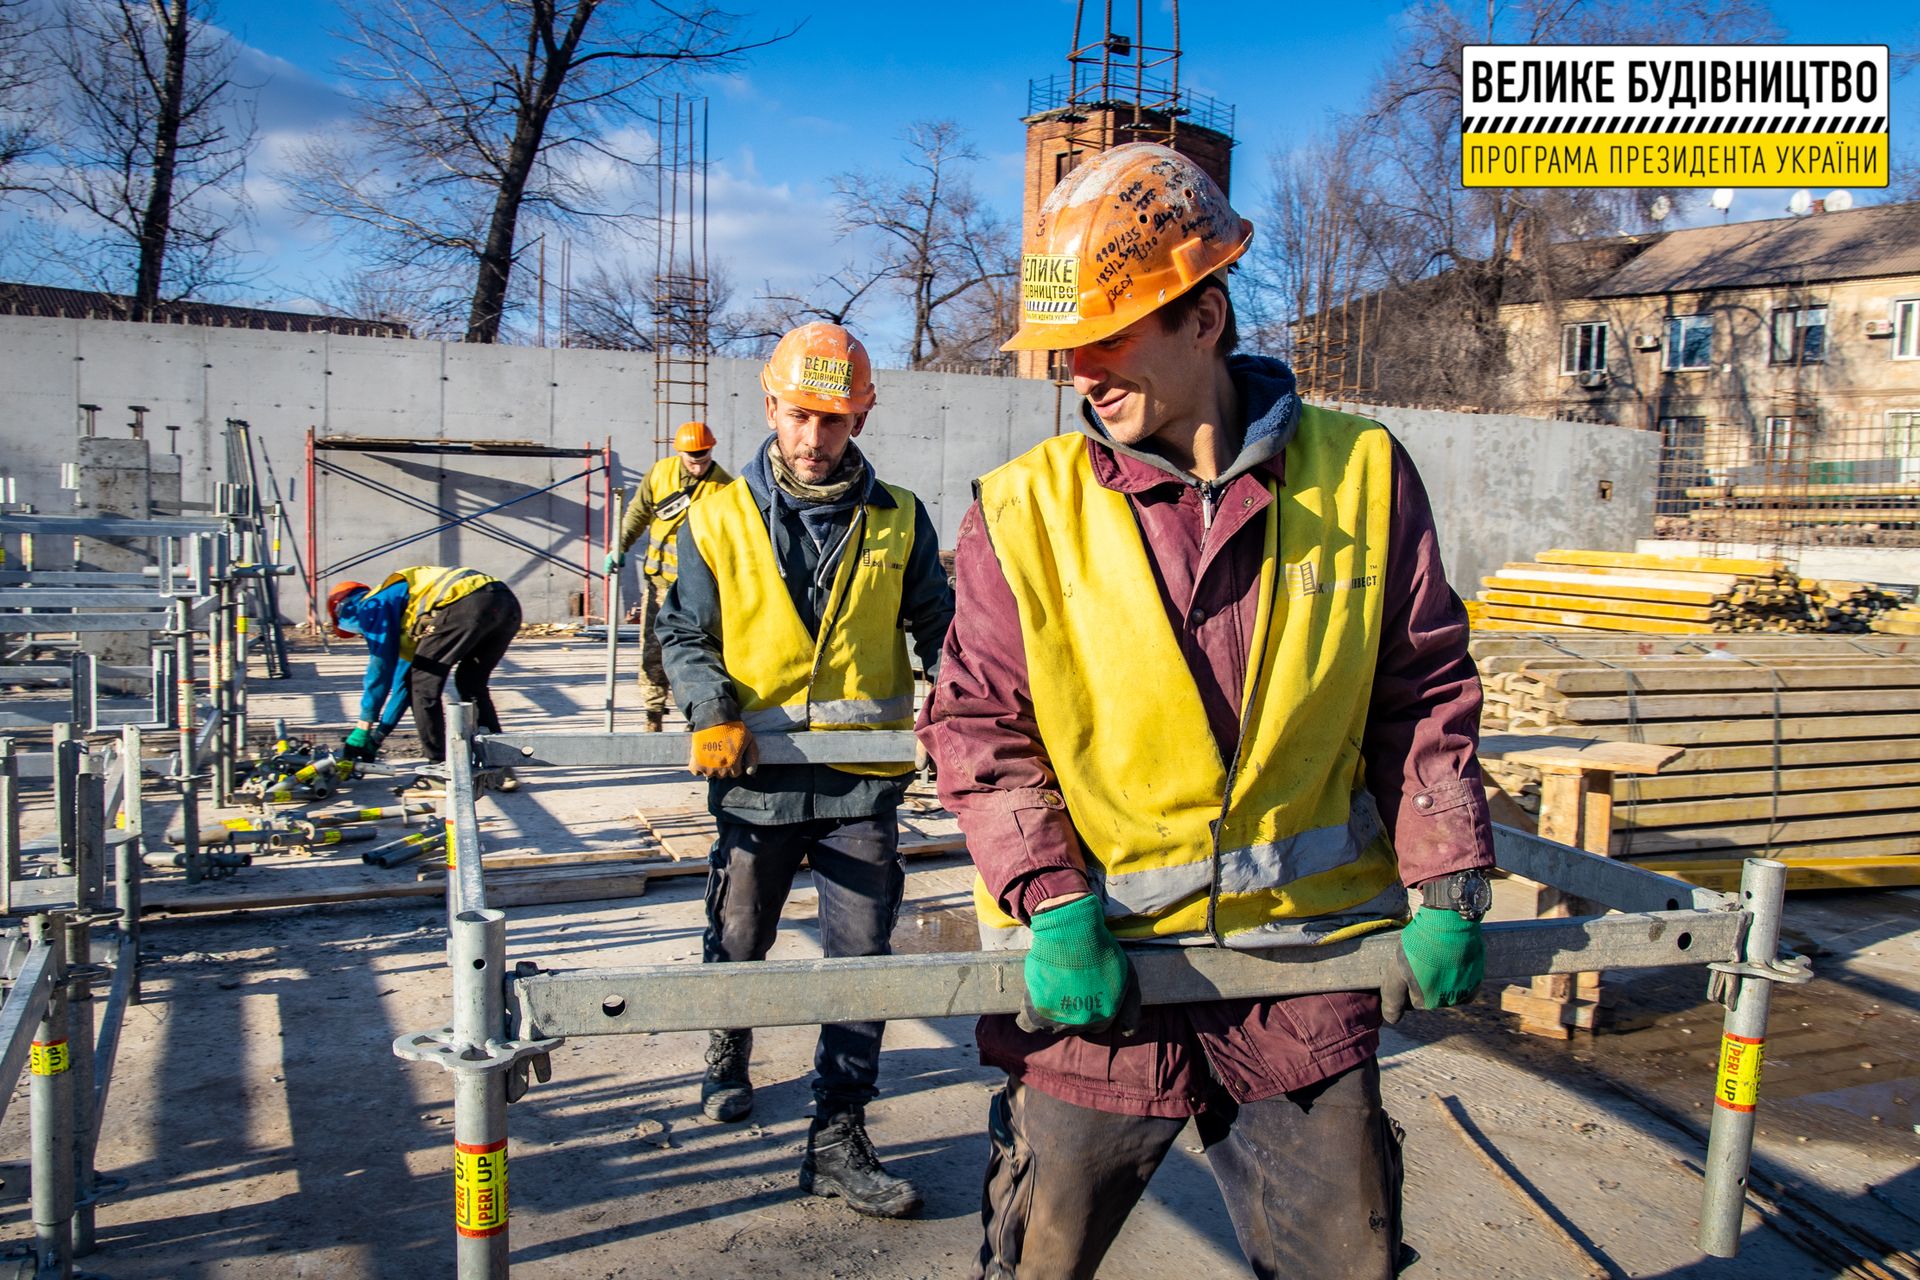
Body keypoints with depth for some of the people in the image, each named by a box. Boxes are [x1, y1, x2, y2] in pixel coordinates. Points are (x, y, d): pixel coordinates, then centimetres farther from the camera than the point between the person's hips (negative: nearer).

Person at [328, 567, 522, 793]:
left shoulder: (371, 606, 16)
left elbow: (381, 667, 8)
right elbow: (404, 673, 42)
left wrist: (362, 729, 14)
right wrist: (379, 734, 45)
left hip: (467, 603, -9)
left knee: (424, 684, 6)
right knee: (472, 685, 23)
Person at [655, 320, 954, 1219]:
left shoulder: (897, 520, 3)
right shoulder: (719, 519, 1)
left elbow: (936, 628, 8)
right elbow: (686, 634, 4)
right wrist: (712, 712, -13)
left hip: (862, 780, 0)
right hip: (757, 775, 0)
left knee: (863, 959, 0)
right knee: (739, 944, 17)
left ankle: (838, 1141, 12)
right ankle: (727, 1053, 48)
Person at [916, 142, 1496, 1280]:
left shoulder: (1362, 475, -1)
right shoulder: (1027, 510, -5)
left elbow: (1424, 693, 6)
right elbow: (980, 725, -3)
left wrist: (1447, 887, 1)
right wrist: (1051, 903, -14)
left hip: (1307, 958, 1)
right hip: (1095, 968, -1)